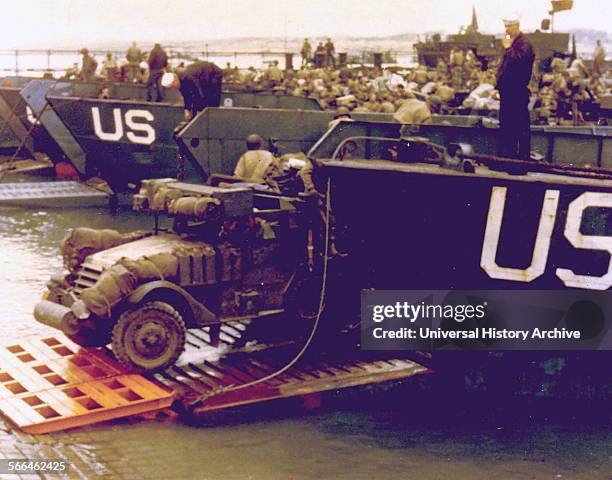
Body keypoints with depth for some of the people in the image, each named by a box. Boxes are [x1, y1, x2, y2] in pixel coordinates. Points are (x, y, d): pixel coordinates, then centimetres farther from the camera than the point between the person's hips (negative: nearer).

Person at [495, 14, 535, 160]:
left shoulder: (524, 43, -11)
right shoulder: (511, 43, 18)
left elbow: (518, 60, -30)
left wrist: (508, 48, -17)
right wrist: (499, 87, 22)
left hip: (518, 91, -10)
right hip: (507, 90, 10)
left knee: (521, 124, -5)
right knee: (505, 123, 14)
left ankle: (524, 155, 0)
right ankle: (505, 153, 22)